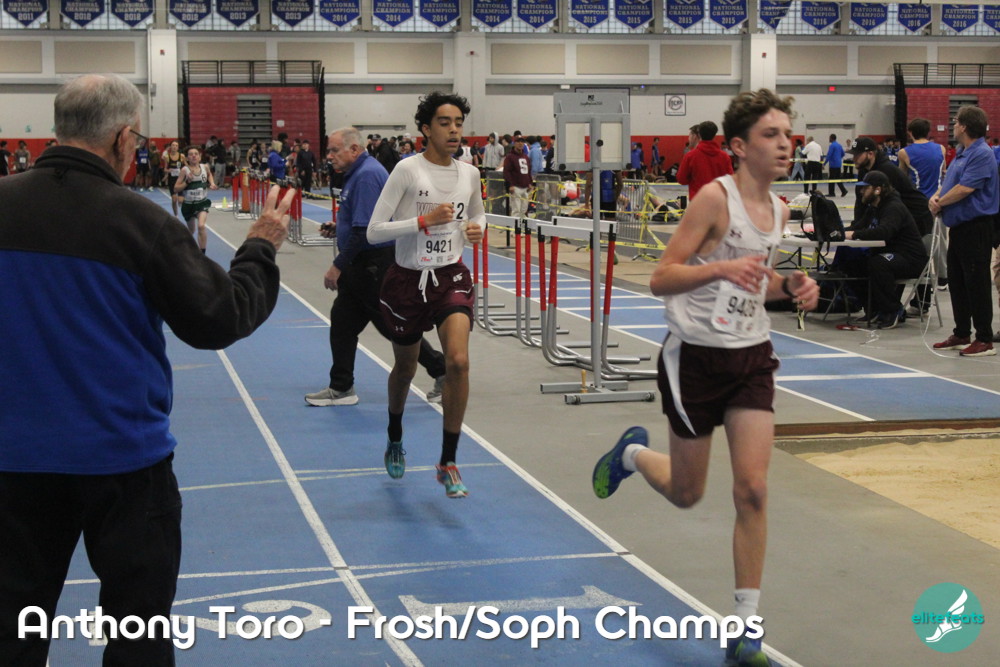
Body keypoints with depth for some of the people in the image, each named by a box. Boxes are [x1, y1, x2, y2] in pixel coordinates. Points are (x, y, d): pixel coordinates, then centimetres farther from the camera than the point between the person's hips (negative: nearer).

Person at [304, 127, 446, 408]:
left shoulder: (366, 175, -20)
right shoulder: (358, 173, 13)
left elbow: (364, 229, -24)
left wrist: (338, 265, -20)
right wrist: (337, 229, 12)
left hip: (375, 264, -11)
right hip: (362, 265, 11)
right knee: (342, 322, 11)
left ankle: (442, 372, 9)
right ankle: (341, 388, 17)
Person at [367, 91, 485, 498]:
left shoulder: (469, 173, 2)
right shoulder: (408, 170, -13)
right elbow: (374, 232, -16)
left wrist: (477, 228, -1)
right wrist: (424, 220, -26)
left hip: (451, 279, 2)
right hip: (408, 281, -2)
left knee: (458, 362, -19)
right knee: (405, 370, 15)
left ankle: (448, 463, -8)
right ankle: (395, 441, 46)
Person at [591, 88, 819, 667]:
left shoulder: (780, 210, 5)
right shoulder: (716, 197, -15)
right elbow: (661, 279, -17)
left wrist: (789, 287, 0)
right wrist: (721, 268, -33)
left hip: (752, 358, 5)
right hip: (698, 356, -5)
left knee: (753, 491, -6)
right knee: (686, 494, 10)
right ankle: (634, 453, 46)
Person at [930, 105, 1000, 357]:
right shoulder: (961, 154, 15)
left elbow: (964, 189, -23)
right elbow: (948, 183, 21)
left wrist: (940, 202, -8)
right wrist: (936, 197, -1)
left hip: (976, 227, -10)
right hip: (958, 226, 10)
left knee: (976, 282, -6)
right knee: (957, 282, 14)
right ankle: (961, 334, 23)